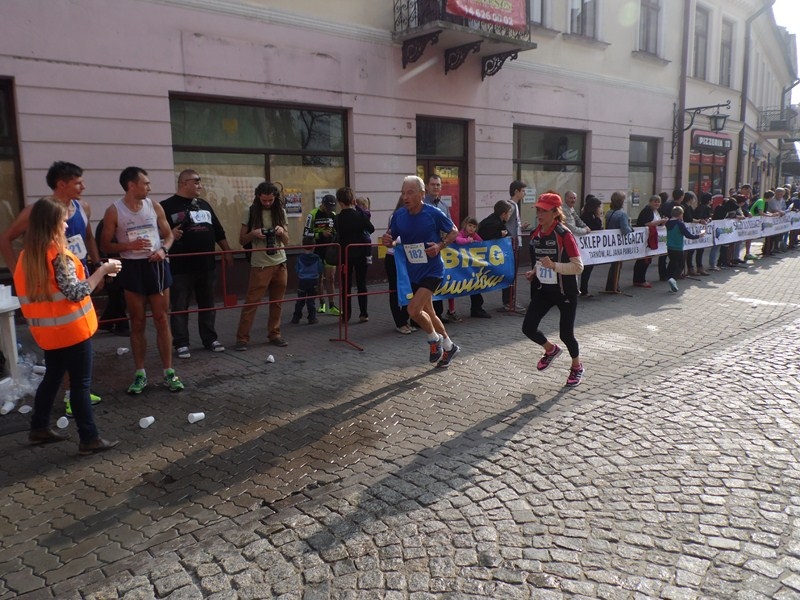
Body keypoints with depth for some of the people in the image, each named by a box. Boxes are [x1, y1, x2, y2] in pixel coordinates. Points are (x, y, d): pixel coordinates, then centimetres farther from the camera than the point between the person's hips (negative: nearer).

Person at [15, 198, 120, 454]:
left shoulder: (28, 256, 5)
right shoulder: (58, 255, -19)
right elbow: (76, 293, -20)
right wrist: (102, 270, -16)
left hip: (48, 330, 8)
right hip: (70, 329, -8)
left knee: (52, 377, 22)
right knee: (80, 384, -1)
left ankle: (39, 428, 33)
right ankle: (89, 439, 6)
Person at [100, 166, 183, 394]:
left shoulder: (154, 206, 3)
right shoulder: (114, 211, -5)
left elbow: (168, 235, 11)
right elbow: (105, 245, -2)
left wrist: (163, 249, -10)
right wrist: (129, 245, -19)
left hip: (156, 265, 2)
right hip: (132, 268, -2)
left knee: (162, 320, 4)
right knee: (137, 323, 6)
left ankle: (168, 372, 12)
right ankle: (140, 374, 17)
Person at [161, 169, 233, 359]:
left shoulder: (204, 205, 15)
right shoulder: (167, 206, -3)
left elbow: (218, 231, 19)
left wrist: (227, 252, 17)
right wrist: (169, 234, -23)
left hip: (207, 265, 5)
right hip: (181, 267, -5)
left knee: (207, 305, 12)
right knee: (180, 307, 2)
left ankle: (210, 339, 23)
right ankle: (181, 344, 11)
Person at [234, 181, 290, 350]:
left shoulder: (281, 212, 7)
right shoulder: (250, 212, -2)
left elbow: (286, 241, 11)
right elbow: (242, 240, 2)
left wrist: (282, 232, -10)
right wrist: (254, 233, -17)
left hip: (280, 263, 3)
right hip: (260, 265, -3)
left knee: (277, 302, 7)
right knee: (251, 302, -4)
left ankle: (274, 334, 18)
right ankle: (242, 337, 2)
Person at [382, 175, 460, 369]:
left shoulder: (434, 213, -13)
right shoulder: (398, 215, -2)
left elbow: (454, 231, 0)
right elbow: (392, 239, 10)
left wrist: (440, 245, -17)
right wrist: (387, 241, -13)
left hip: (432, 270, -6)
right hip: (413, 272, 6)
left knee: (413, 309, -20)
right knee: (428, 313, 15)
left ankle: (434, 339, 9)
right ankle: (449, 347, 36)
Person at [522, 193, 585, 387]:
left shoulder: (564, 235, -18)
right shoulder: (535, 234, 1)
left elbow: (578, 267, -21)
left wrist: (553, 265, -31)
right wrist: (534, 272, 2)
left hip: (565, 292, -5)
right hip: (543, 290, 6)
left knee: (565, 334, 3)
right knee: (528, 328, -3)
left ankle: (577, 366, 33)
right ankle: (551, 350, 29)